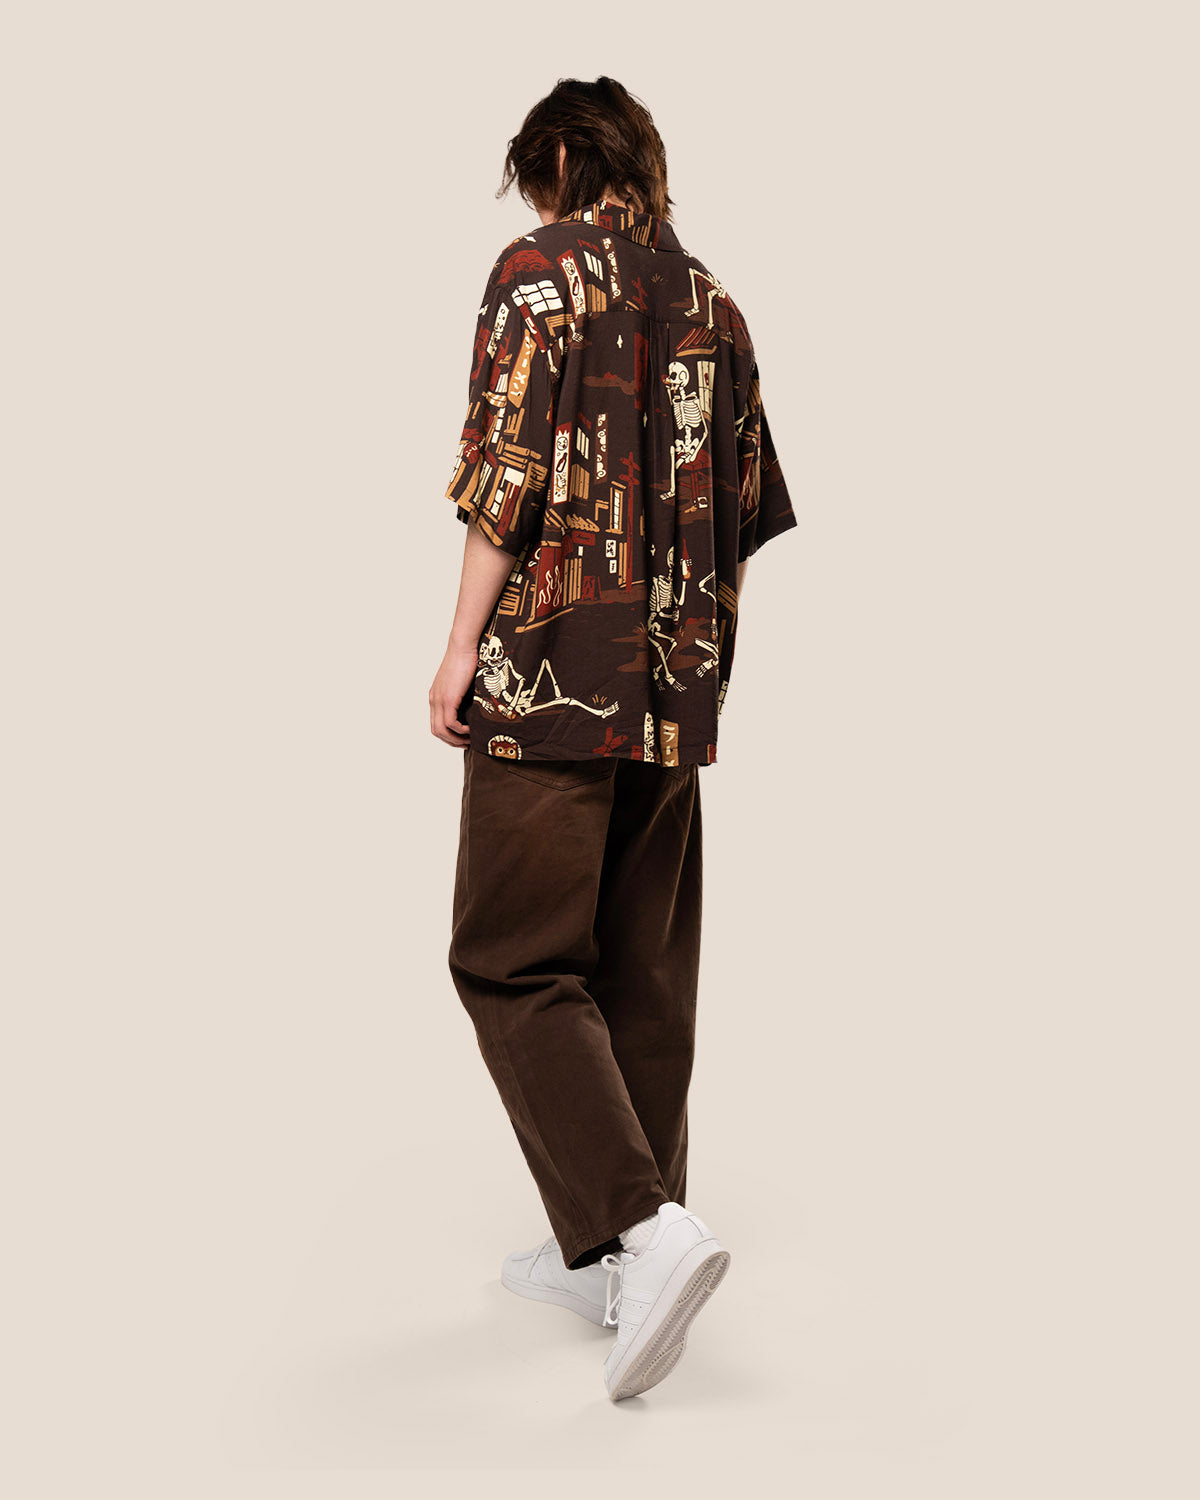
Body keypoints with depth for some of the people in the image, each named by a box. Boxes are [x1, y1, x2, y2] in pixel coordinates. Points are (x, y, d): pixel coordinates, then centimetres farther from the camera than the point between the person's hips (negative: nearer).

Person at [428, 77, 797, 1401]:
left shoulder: (542, 266, -2)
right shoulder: (712, 301, 17)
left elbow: (511, 473, -13)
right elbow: (742, 516, 17)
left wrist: (461, 645, -10)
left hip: (556, 666, -7)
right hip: (676, 688, 7)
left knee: (512, 961, -3)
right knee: (640, 969, 10)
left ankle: (645, 1228, -15)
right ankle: (602, 1255, 18)